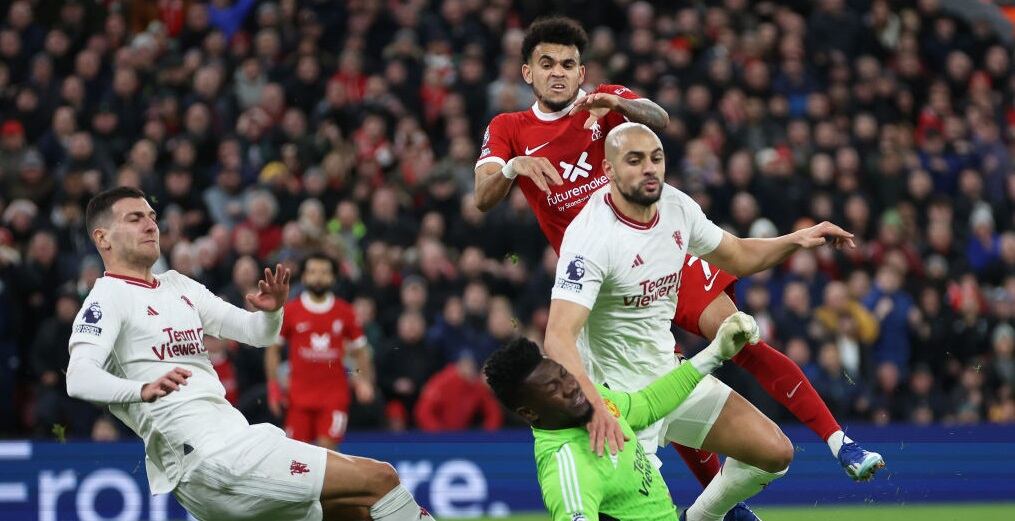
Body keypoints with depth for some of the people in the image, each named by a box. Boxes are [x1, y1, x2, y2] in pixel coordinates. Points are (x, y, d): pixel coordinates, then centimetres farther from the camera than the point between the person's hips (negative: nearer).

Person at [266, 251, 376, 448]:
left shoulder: (345, 312, 5)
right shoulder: (289, 311, 2)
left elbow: (360, 350, 13)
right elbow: (273, 348, 9)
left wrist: (364, 381, -2)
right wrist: (273, 385, 0)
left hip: (334, 394, 0)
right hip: (299, 393, 0)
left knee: (328, 447, -11)